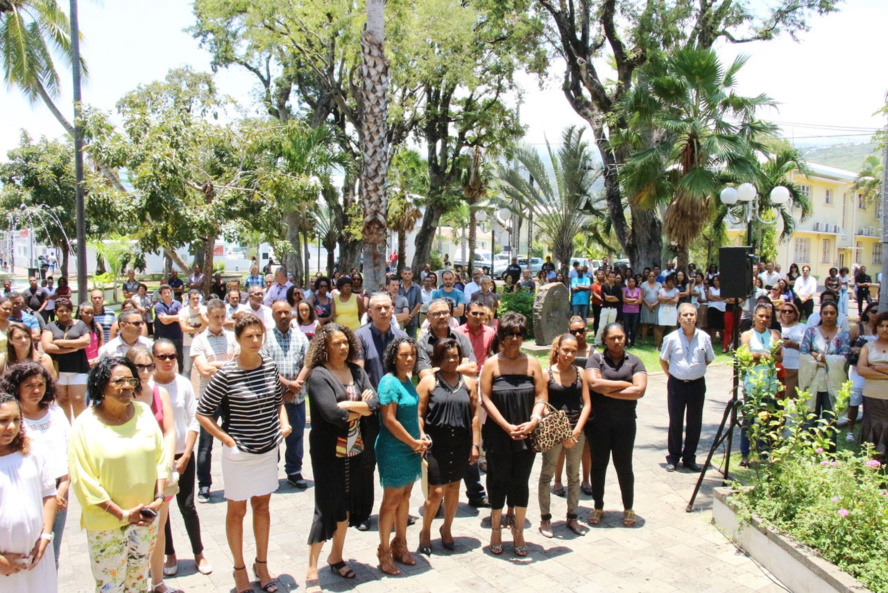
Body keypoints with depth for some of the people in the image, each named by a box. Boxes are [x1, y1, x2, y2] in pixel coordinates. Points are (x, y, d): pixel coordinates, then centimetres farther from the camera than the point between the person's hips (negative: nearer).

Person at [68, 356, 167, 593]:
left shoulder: (144, 412, -1)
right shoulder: (85, 425, -14)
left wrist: (159, 497, -6)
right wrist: (121, 513, -14)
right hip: (106, 524, -3)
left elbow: (160, 457, 4)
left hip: (145, 518, 4)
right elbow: (83, 481, -13)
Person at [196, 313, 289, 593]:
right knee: (237, 510, 11)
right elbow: (202, 414, -11)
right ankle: (239, 569, 29)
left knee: (262, 506, 17)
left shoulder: (270, 366, -3)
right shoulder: (226, 374, -17)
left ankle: (262, 564, 33)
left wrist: (284, 422, -4)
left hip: (269, 449, 4)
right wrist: (228, 440, -14)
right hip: (239, 454, -4)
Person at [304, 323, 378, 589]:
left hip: (354, 449, 6)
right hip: (328, 452, -6)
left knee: (347, 503, 16)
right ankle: (312, 571, 11)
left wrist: (349, 406, -19)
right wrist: (361, 409, -9)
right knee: (327, 506, -2)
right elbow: (331, 413, -23)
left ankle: (336, 556, 35)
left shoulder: (356, 371, 6)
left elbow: (375, 402, -5)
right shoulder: (318, 374, -12)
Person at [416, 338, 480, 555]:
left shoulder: (468, 382, 7)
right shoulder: (428, 382, -2)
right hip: (436, 444, -3)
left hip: (461, 445, 4)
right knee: (437, 491, -5)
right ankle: (425, 531, 17)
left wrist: (475, 444, 4)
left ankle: (447, 528, 34)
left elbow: (475, 415, 8)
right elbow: (419, 414, -3)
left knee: (454, 487, 13)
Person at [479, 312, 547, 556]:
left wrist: (533, 421, -16)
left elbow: (540, 396, 1)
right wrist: (507, 426, -15)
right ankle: (496, 529, 27)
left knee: (520, 483, 10)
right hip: (497, 435, -2)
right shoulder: (491, 364, -3)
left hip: (526, 435, 2)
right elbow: (486, 399, -7)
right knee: (498, 480, 9)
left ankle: (518, 531, 27)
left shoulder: (532, 363, 3)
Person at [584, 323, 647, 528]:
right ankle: (598, 507, 27)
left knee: (624, 465, 9)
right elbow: (593, 383, -18)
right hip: (598, 421, 0)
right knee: (598, 464, 11)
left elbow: (640, 390, -12)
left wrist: (608, 391, -14)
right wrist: (624, 384, -11)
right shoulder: (596, 359, 0)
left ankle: (628, 509, 27)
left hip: (625, 421, 0)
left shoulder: (634, 361, 2)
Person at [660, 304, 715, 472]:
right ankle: (673, 457, 20)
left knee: (695, 422, 9)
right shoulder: (671, 338, -8)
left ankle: (689, 458, 23)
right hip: (677, 384, -1)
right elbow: (663, 360, 5)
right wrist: (672, 374, 2)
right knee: (675, 422, 8)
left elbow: (709, 360, 11)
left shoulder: (704, 337, -4)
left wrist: (696, 370, 5)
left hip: (697, 384, 2)